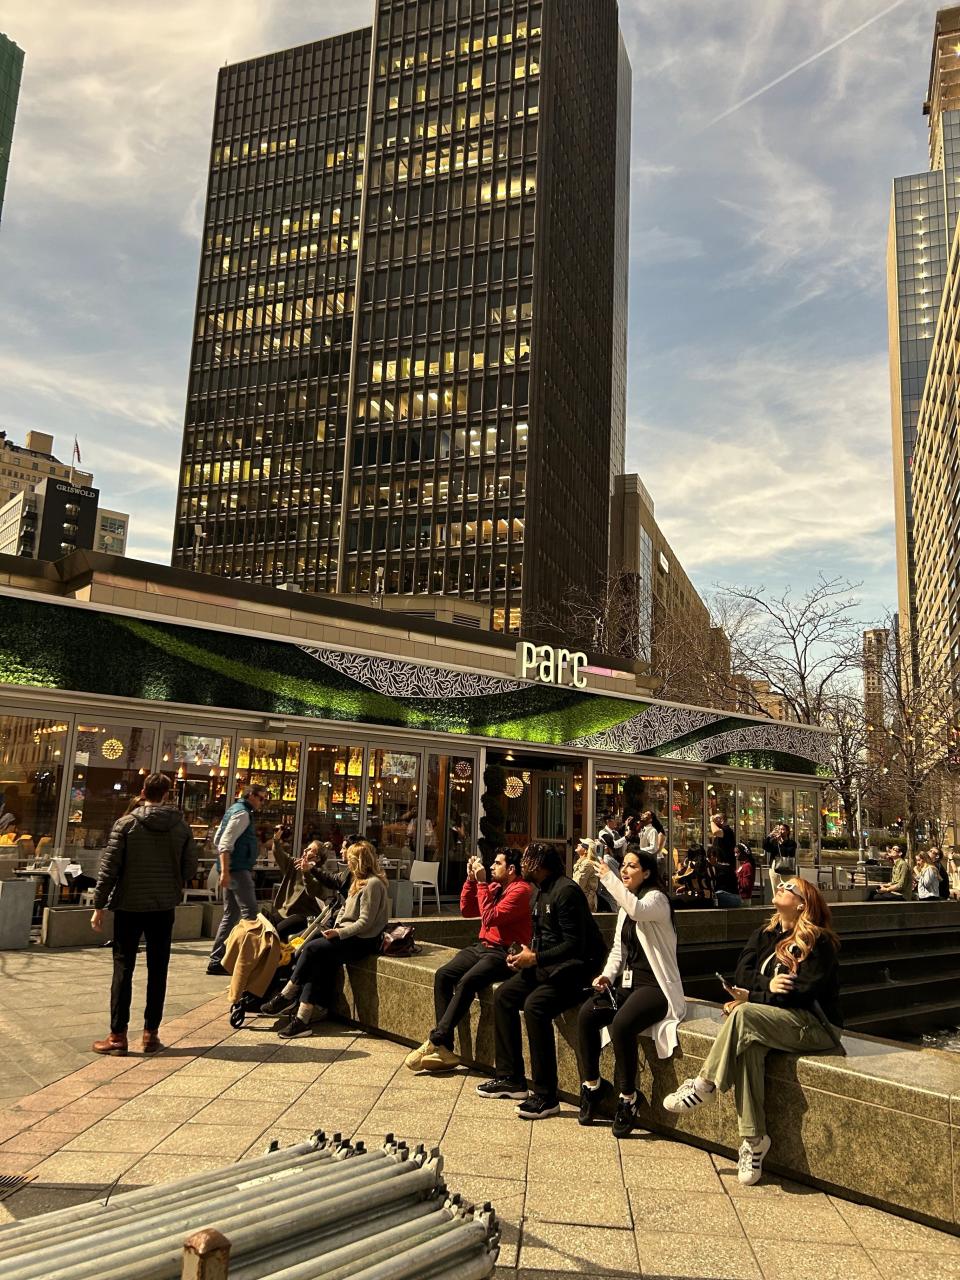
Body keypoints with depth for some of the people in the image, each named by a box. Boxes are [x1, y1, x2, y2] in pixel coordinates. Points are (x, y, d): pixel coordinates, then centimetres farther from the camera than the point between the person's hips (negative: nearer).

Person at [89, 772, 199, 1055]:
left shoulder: (126, 824, -7)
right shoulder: (181, 827, -1)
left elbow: (109, 868, -8)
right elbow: (190, 867, 2)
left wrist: (99, 905, -2)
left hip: (129, 906, -2)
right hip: (164, 908, 2)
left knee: (123, 970, 6)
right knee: (157, 970, 9)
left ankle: (118, 1035, 8)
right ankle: (151, 1034, 13)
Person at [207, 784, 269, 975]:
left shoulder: (234, 810, 19)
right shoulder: (242, 813, -11)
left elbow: (217, 841, 22)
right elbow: (225, 844, -21)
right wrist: (225, 871, -26)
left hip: (231, 869, 10)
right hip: (238, 869, -10)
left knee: (231, 915, 12)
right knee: (250, 914, -10)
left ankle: (216, 960, 14)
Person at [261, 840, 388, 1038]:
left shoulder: (373, 884, -13)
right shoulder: (359, 882, 18)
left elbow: (365, 922, -18)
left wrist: (340, 933, -19)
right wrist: (336, 928, 4)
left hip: (363, 940, -9)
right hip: (349, 935, 9)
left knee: (312, 949, -17)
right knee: (319, 961, -13)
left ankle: (287, 996, -4)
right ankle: (305, 1014, -19)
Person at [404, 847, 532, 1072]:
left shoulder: (520, 890, -11)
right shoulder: (494, 886, 13)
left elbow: (490, 917, -20)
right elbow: (467, 910, 15)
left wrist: (482, 883, -16)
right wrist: (471, 879, 6)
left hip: (504, 952, -8)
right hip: (482, 946, 8)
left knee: (467, 982, -29)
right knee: (443, 975, -13)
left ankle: (435, 1042, -19)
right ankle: (444, 1049, -15)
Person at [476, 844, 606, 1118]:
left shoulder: (565, 891, -18)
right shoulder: (540, 892, 13)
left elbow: (574, 944, -23)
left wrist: (535, 958, -21)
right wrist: (525, 955, 1)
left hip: (572, 968, -10)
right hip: (546, 965, 10)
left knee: (534, 1005, -30)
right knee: (503, 995, 3)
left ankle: (546, 1096, -20)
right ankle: (511, 1078, 11)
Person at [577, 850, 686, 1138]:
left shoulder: (656, 898, -9)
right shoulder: (626, 906, 17)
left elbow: (637, 909, -34)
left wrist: (605, 874, -33)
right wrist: (608, 975, 1)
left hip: (655, 986, -7)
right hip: (626, 982, 7)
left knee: (621, 1025, -33)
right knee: (586, 1014, -18)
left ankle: (628, 1099, -15)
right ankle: (592, 1086, -3)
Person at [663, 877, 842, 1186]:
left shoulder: (818, 942, -6)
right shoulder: (766, 934, 13)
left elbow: (804, 993, -16)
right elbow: (742, 974, 3)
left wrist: (752, 997, -15)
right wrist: (769, 985, -16)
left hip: (817, 1026, -5)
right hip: (776, 1019, 6)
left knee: (743, 1014, -30)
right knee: (748, 1045, -29)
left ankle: (704, 1086, -18)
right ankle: (754, 1138, -23)